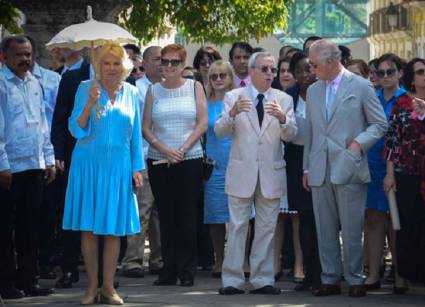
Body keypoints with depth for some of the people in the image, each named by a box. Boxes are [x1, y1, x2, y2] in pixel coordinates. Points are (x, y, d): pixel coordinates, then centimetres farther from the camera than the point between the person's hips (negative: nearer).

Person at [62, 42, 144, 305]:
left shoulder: (132, 93, 6)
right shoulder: (86, 89, -1)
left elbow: (136, 135, 11)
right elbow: (77, 130, -6)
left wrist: (137, 169, 7)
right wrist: (90, 103, -21)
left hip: (118, 165, 2)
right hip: (89, 163, -2)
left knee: (114, 228, 1)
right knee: (89, 227, -1)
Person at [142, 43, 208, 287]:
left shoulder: (194, 87, 5)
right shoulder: (153, 91, 9)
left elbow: (203, 123, -1)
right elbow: (146, 128, 5)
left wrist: (183, 148, -11)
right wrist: (164, 149, -11)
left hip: (190, 159, -2)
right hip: (158, 160, 2)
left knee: (187, 216, -2)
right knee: (166, 216, 3)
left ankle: (187, 270, 3)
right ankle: (169, 269, 8)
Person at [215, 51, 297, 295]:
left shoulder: (284, 100, 6)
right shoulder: (234, 97, 2)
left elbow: (290, 135, -3)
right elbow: (220, 131, -6)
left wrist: (282, 118, -25)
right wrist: (232, 114, -26)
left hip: (271, 172, 2)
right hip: (242, 172, -2)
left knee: (267, 228, 5)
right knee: (237, 227, 0)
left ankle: (263, 280, 9)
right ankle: (233, 281, 3)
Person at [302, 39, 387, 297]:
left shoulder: (360, 87, 0)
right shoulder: (313, 91, 15)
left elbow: (380, 124, 2)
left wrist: (359, 142, -12)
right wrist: (307, 167, 15)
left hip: (349, 169, -5)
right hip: (320, 171, 5)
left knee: (352, 229, -3)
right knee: (325, 229, 6)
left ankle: (355, 280, 5)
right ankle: (330, 279, 11)